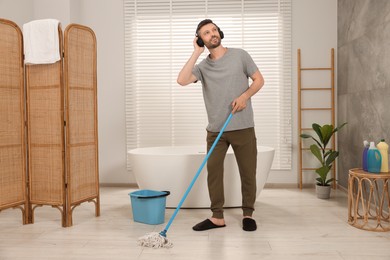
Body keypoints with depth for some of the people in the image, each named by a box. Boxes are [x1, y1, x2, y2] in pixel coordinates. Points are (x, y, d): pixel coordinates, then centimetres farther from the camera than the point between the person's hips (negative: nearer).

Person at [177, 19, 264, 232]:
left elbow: (259, 80, 8)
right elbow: (182, 80, -12)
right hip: (215, 130, 1)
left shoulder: (240, 55, 4)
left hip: (243, 127, -1)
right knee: (213, 172, 2)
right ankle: (217, 217, 15)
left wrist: (244, 96, -10)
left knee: (248, 172, 6)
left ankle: (248, 214, 22)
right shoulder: (202, 66, 6)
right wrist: (196, 53, -6)